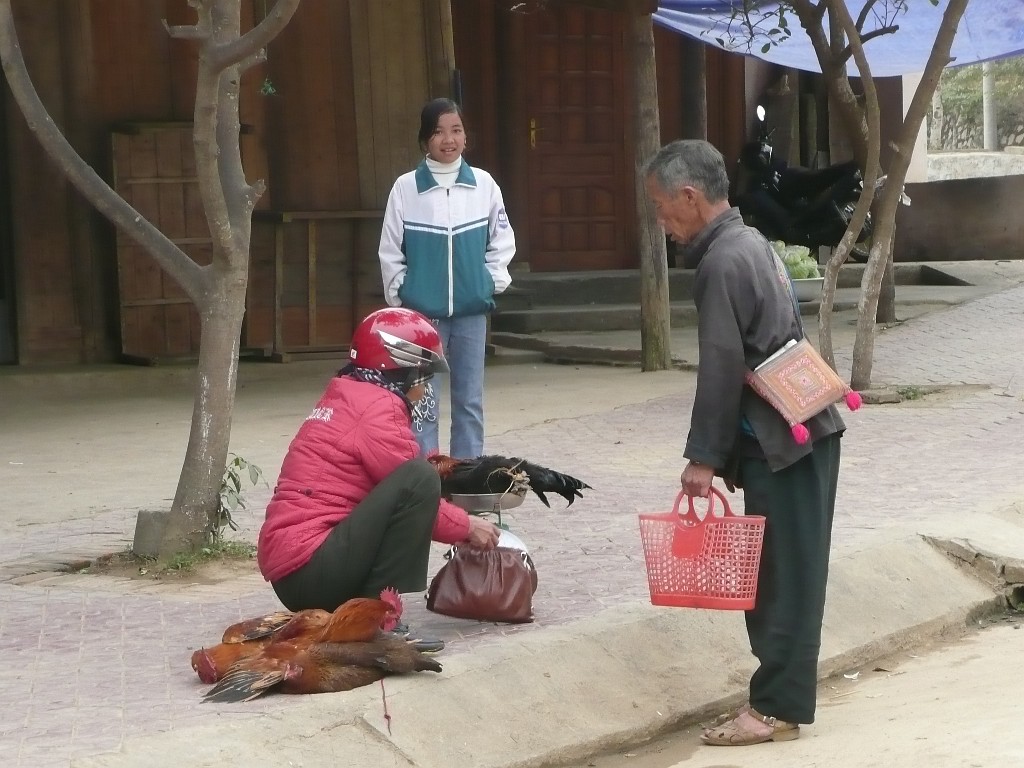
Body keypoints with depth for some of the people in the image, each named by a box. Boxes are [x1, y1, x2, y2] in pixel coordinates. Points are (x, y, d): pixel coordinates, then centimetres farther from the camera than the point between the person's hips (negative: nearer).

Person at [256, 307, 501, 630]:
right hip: (312, 572, -10)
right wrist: (466, 526, 7)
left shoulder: (344, 398, 20)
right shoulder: (378, 407, -10)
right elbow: (416, 486, -7)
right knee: (418, 480, -16)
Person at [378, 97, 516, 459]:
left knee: (470, 401, 8)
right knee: (423, 403, -2)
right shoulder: (406, 187, -3)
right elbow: (390, 250, 2)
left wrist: (493, 280, 4)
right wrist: (400, 295, 0)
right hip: (422, 311, -2)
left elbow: (503, 239, 12)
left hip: (472, 309, 2)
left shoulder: (483, 184, 2)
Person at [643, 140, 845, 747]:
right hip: (800, 432, 10)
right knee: (783, 573, 11)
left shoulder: (723, 263, -16)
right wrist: (721, 452, 21)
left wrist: (704, 456, -14)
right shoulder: (748, 242, 15)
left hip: (782, 442, -10)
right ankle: (781, 695, 17)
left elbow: (722, 368, -19)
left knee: (783, 576, -4)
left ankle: (777, 707, 1)